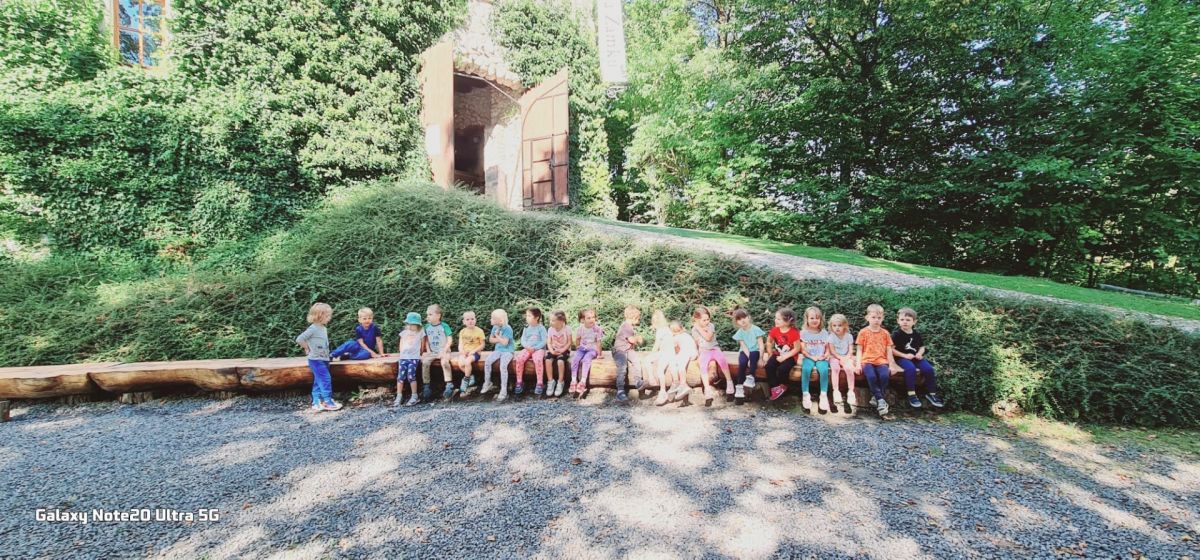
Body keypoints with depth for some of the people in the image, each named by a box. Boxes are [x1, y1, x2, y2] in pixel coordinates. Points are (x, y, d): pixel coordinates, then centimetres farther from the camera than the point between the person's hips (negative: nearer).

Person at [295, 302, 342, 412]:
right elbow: (299, 339, -19)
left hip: (323, 359, 9)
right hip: (316, 360, -9)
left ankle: (316, 403, 18)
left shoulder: (323, 328, 10)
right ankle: (328, 402, -3)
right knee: (326, 380, -8)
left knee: (318, 382, 12)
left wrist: (328, 355, 12)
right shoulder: (313, 328, -16)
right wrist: (308, 348, -8)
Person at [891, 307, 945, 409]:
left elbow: (922, 347, 19)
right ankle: (911, 394, -26)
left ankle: (931, 393, -1)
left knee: (929, 368, -18)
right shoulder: (896, 334, -5)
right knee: (911, 368, -34)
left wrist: (919, 353, -4)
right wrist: (905, 355, -17)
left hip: (916, 358, 5)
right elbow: (891, 349, -9)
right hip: (902, 358, -5)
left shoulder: (917, 335, 10)